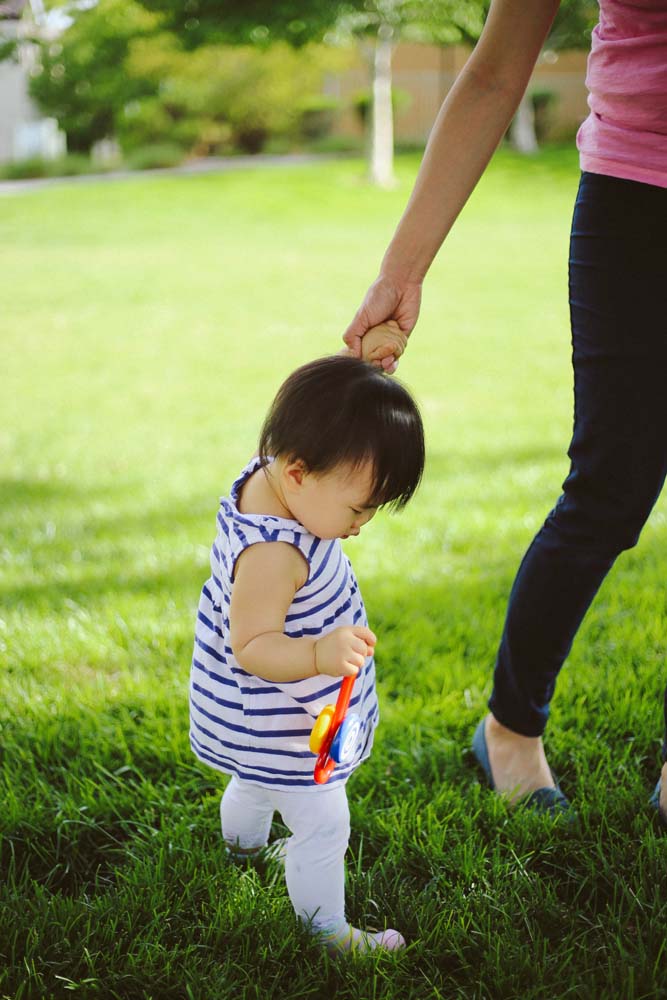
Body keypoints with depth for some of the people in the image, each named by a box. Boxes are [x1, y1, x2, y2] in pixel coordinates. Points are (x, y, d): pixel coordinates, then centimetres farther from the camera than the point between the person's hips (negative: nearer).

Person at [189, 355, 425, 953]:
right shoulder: (272, 555, -40)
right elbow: (253, 647, -37)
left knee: (256, 784, 38)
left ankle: (242, 848, 66)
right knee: (323, 827, 6)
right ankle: (326, 931, 26)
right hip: (281, 725, -11)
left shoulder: (266, 479, -13)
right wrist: (319, 655, -50)